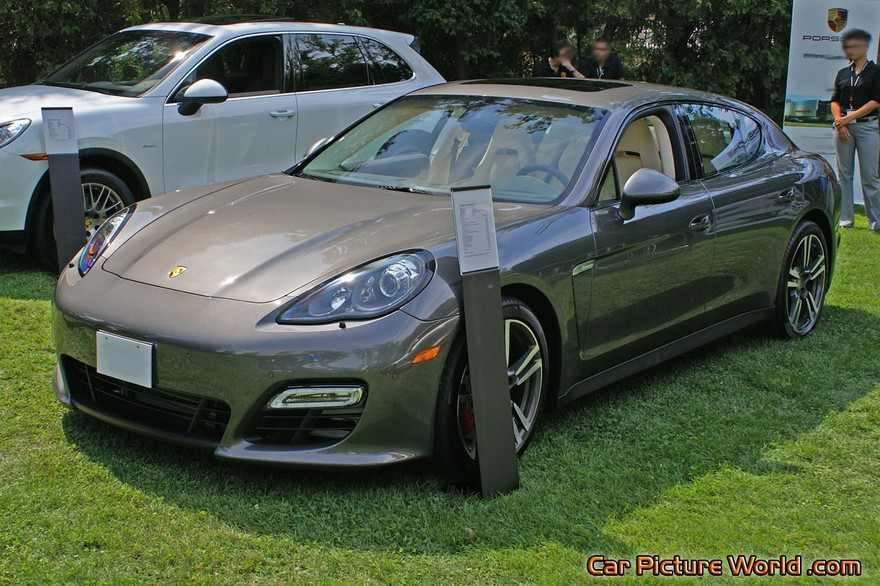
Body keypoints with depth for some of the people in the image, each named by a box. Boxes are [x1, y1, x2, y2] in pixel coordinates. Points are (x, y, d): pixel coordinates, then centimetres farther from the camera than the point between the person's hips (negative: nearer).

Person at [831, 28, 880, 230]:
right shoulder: (842, 73, 14)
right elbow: (835, 101, 11)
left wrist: (849, 118, -11)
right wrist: (839, 121, -7)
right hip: (843, 126, 4)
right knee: (844, 174, 4)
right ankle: (846, 218, 9)